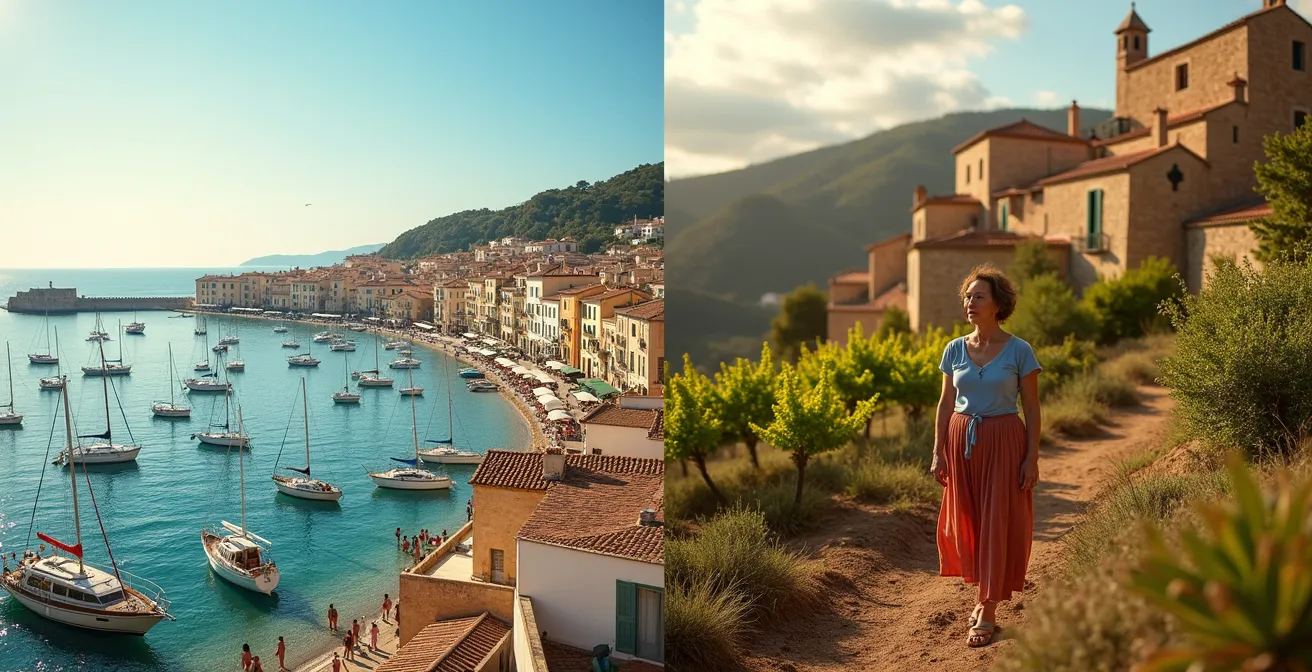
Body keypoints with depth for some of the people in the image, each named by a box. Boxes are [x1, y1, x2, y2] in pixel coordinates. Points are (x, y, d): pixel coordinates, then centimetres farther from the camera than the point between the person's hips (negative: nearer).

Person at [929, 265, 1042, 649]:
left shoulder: (1019, 351, -6)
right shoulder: (955, 350, 4)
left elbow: (1031, 409, -3)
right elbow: (946, 404, 7)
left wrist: (1032, 458, -8)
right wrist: (938, 453, 3)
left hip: (1003, 442, -4)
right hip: (961, 442, 4)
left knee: (997, 523, -1)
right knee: (967, 520, 9)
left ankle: (988, 611, 8)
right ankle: (985, 593, 30)